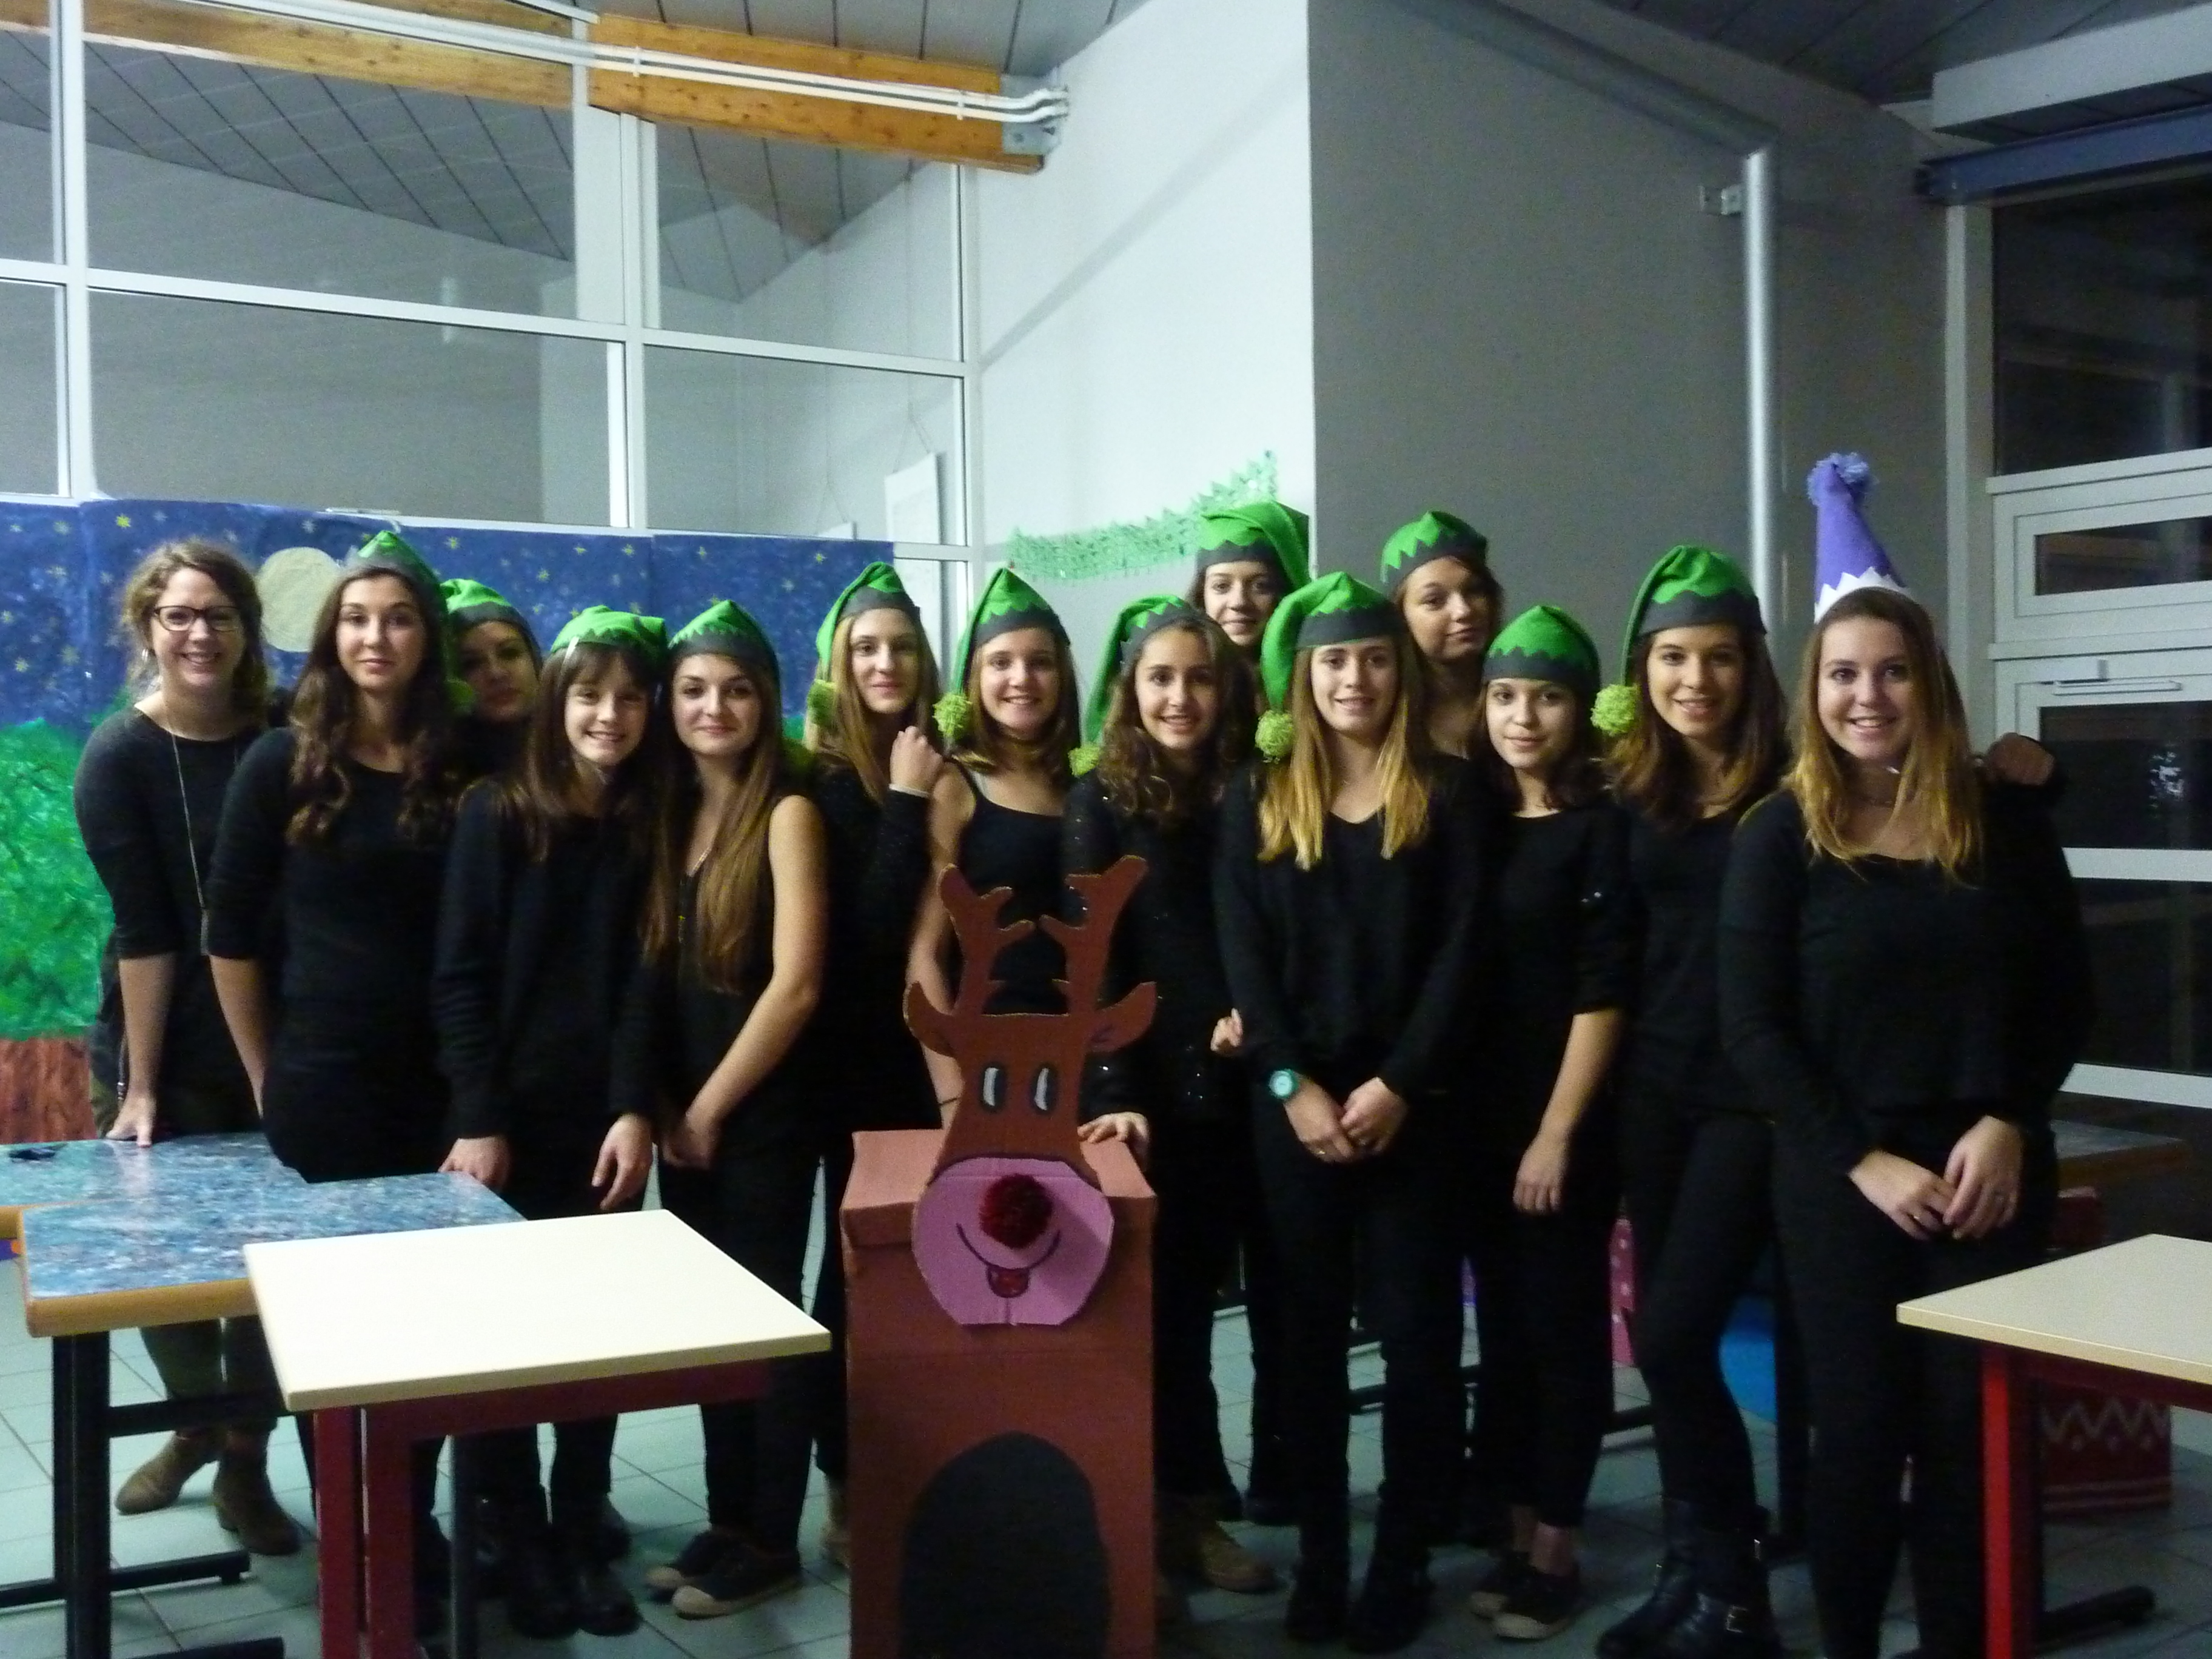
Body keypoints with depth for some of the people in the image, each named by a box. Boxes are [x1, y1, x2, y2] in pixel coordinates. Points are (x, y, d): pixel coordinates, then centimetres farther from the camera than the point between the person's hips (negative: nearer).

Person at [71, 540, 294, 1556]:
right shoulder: (121, 755, -8)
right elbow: (143, 929, -13)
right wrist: (140, 1083, -13)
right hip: (164, 1050, -1)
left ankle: (245, 1462, 22)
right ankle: (197, 1423, 36)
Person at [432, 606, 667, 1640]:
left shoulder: (654, 828, 3)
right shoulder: (496, 815, -3)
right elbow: (459, 979, -6)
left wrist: (640, 1112, -8)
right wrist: (477, 1119, -12)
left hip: (608, 1120, 2)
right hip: (509, 1117, -2)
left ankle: (583, 1536, 18)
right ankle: (522, 1544, 15)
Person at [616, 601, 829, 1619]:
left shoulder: (785, 811, -10)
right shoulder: (673, 812, 9)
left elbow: (796, 983, -16)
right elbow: (655, 972, 10)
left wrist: (711, 1107, -11)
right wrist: (660, 1109, 2)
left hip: (763, 1113, -6)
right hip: (683, 1113, 6)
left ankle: (770, 1541, 16)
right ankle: (727, 1521, 25)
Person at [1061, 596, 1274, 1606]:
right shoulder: (1100, 801, -3)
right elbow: (1091, 958, -10)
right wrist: (1115, 1093, -19)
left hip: (1227, 1086, 4)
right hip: (1138, 1087, -4)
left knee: (1192, 1297, 11)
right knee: (1151, 1303, 3)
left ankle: (1180, 1509, 20)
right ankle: (1183, 1504, 14)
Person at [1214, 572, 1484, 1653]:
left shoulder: (1445, 795, 3)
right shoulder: (1258, 800, 7)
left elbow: (1457, 954, -4)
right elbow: (1244, 957, 0)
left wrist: (1397, 1085, -13)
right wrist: (1294, 1085, -10)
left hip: (1411, 1103, -1)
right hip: (1292, 1102, 1)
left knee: (1416, 1330, 2)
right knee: (1308, 1332, 7)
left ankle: (1402, 1562, 14)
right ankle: (1319, 1556, 17)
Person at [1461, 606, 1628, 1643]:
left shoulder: (1604, 825, -7)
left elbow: (1603, 989, -12)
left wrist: (1558, 1132, -14)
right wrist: (1477, 1112, 1)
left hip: (1570, 1113, -5)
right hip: (1483, 1109, 5)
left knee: (1564, 1321, 3)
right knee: (1502, 1321, 11)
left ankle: (1556, 1549, 14)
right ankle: (1517, 1533, 22)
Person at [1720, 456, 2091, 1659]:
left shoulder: (2004, 817, 3)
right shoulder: (1780, 835, -3)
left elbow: (2065, 994, 6)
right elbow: (1753, 1028, -6)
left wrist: (2008, 1124, -8)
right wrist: (1862, 1159, -12)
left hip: (1991, 1174, 2)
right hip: (1841, 1182, -2)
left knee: (1970, 1435, 7)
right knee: (1858, 1434, 5)